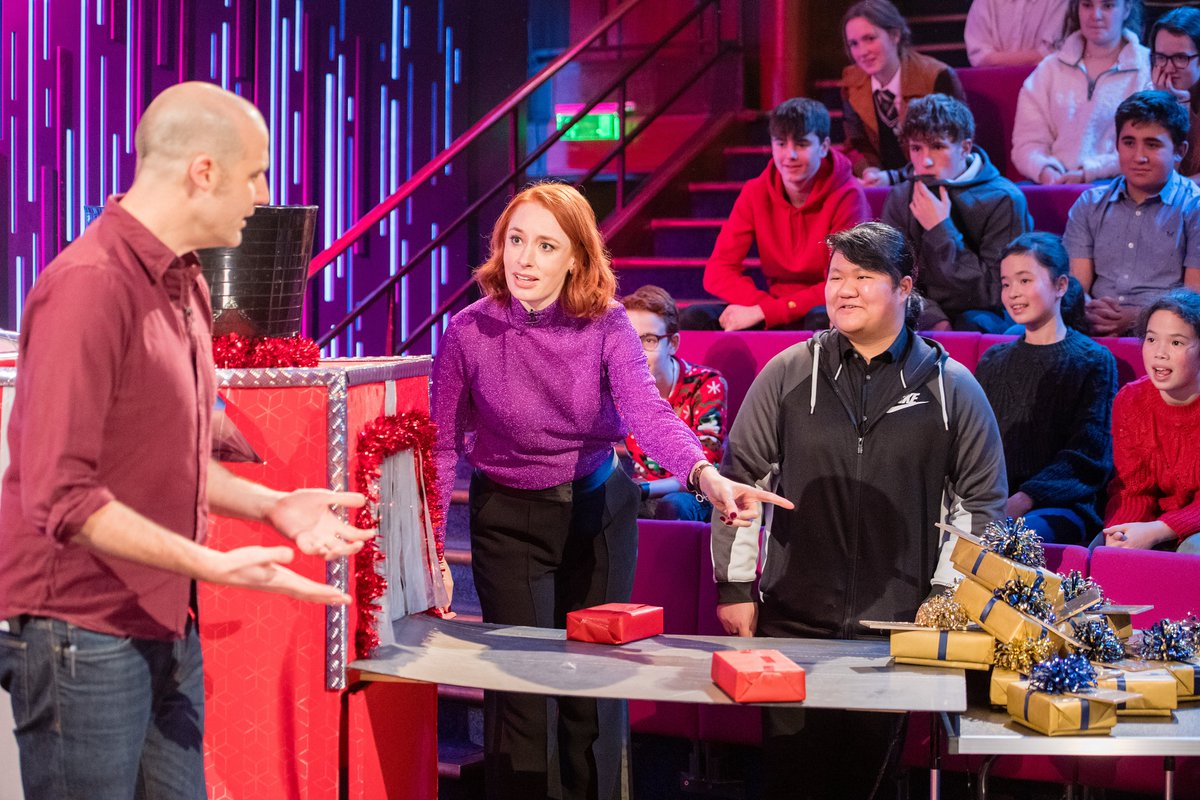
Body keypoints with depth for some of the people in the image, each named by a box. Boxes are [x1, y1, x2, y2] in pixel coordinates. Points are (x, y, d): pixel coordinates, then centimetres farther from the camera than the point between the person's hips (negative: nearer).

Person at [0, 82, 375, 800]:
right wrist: (213, 564, -26)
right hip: (83, 633, -9)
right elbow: (61, 493, -22)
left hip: (168, 626, 9)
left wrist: (271, 504, 9)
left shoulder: (184, 283, 13)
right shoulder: (89, 286, -18)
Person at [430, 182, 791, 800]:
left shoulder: (606, 324, -13)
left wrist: (706, 476, -47)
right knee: (519, 683, -1)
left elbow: (648, 411, -29)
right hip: (508, 517, -1)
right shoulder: (469, 331, -13)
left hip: (599, 512, 1)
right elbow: (443, 446, -7)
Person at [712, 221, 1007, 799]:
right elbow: (741, 479, 8)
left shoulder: (952, 387, 3)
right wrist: (734, 585, 5)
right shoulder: (789, 374, 4)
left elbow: (982, 501, 8)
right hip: (793, 619, 0)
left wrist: (948, 595, 2)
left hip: (901, 624, 0)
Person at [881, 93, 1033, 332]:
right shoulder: (901, 198, 5)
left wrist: (941, 230, -17)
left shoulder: (1003, 200, -7)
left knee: (974, 324, -36)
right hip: (923, 318, 3)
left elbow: (994, 294, -10)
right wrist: (933, 321, -19)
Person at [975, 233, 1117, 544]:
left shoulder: (1093, 361, 5)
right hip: (992, 501, 4)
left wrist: (1023, 500, -18)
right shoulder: (992, 362, 20)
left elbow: (1086, 457, -4)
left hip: (1062, 504, -4)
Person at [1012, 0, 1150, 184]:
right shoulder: (1050, 69, 16)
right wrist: (1046, 172, -14)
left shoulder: (1149, 69, 5)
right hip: (1054, 183, 3)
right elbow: (1028, 142, 8)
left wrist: (1088, 172, -17)